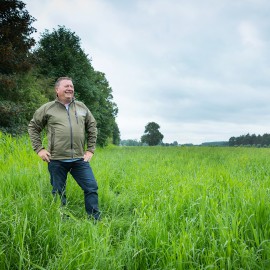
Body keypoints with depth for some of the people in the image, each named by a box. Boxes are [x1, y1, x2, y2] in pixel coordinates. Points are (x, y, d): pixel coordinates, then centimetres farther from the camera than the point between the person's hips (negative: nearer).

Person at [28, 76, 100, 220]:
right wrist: (39, 149, 3)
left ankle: (95, 221, 11)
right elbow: (33, 127, 11)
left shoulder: (81, 107, 10)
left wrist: (90, 149, 11)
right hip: (57, 160, -2)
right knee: (58, 194, 8)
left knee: (91, 187, -2)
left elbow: (92, 127, 18)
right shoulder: (47, 108, 3)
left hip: (79, 159, 2)